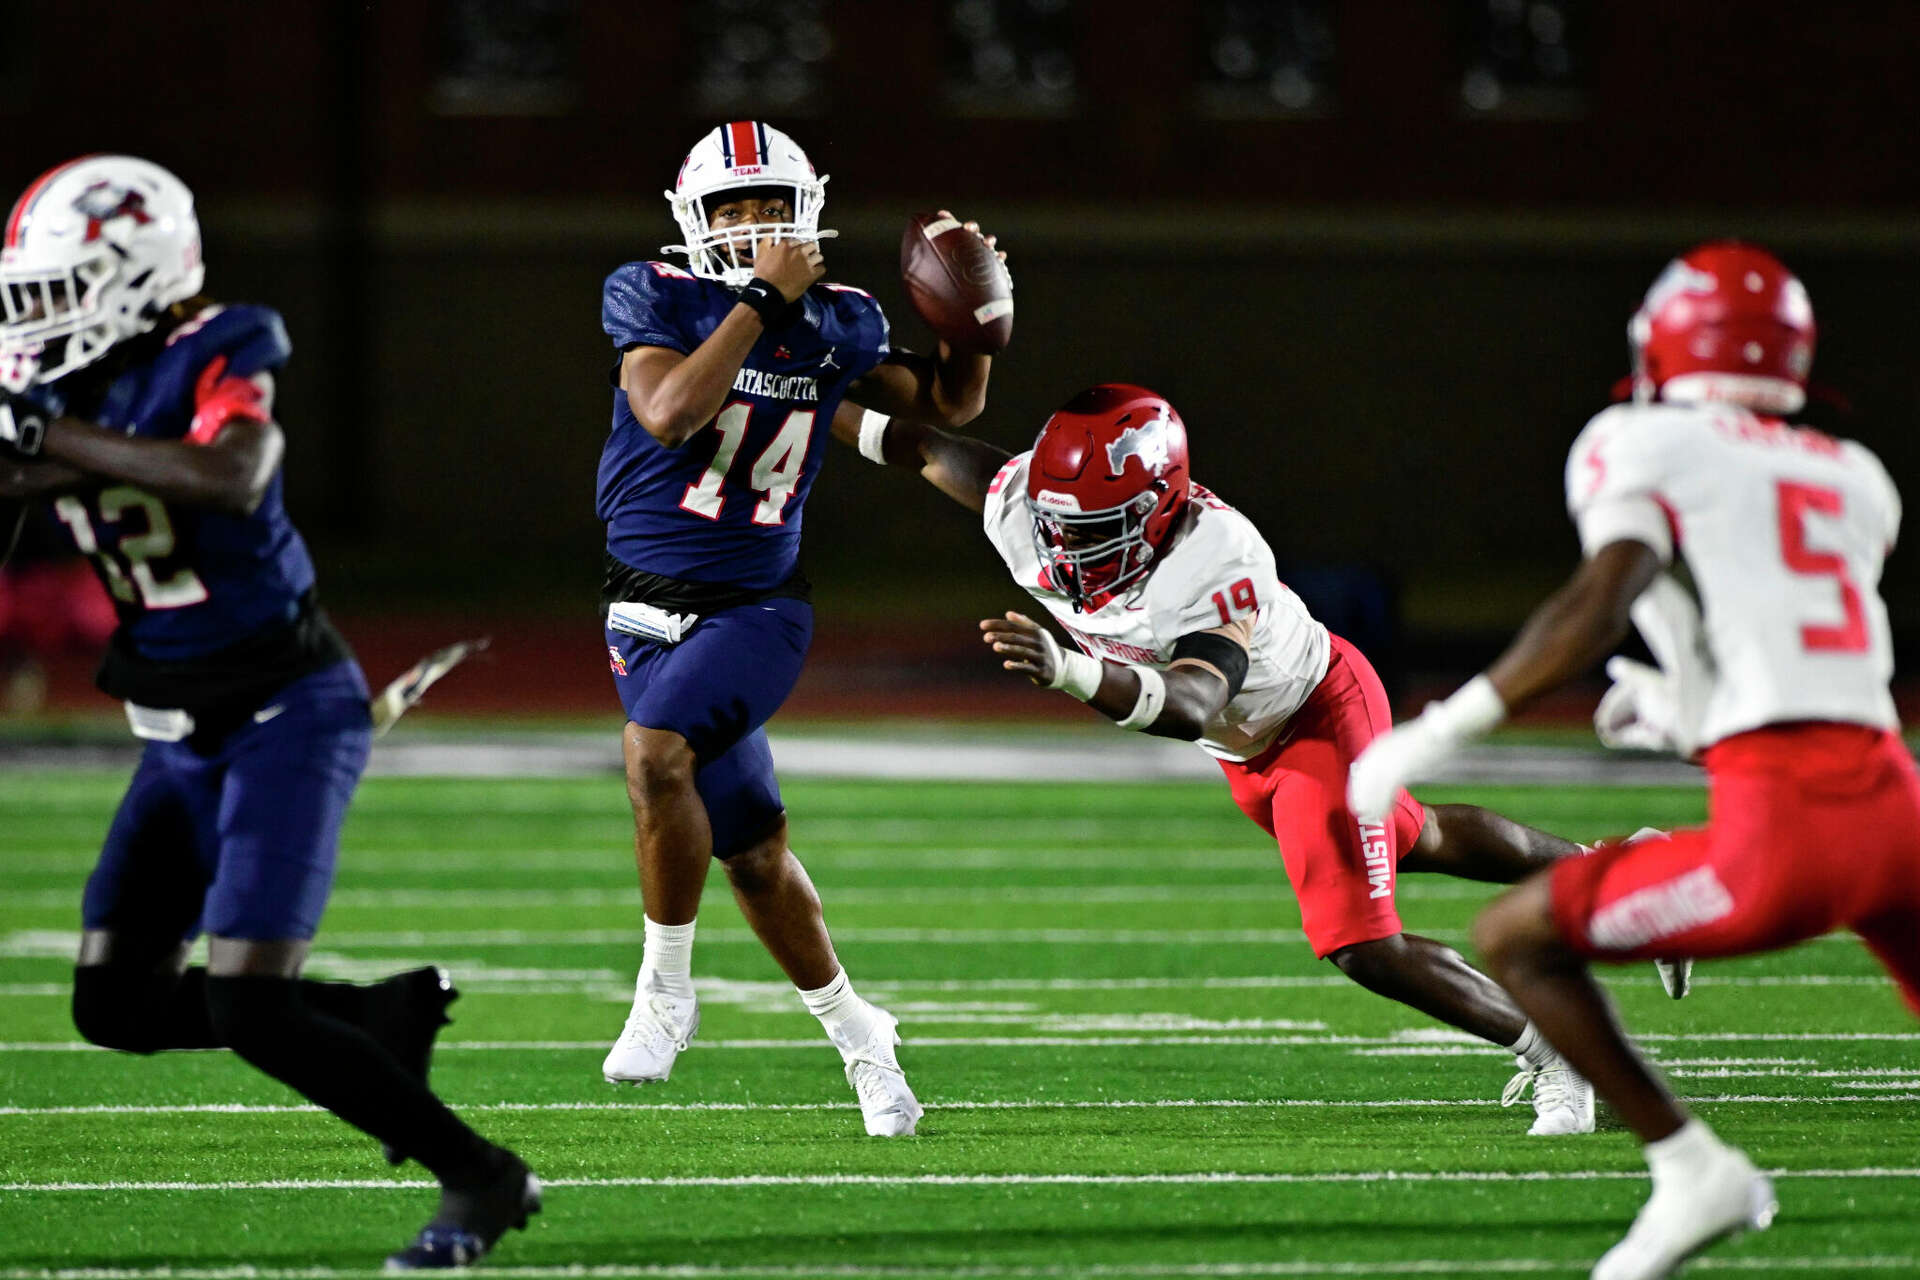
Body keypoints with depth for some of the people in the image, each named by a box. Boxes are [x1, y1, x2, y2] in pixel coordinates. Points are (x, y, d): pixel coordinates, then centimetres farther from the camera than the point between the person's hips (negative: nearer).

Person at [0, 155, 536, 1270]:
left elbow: (229, 478, -40)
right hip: (182, 736, 9)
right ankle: (389, 1018, 21)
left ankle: (482, 1179, -3)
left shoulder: (212, 363, -19)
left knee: (246, 1011, -17)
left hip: (285, 715, -9)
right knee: (117, 1004, 6)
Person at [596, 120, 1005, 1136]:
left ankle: (665, 989, -12)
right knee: (750, 851, 6)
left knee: (656, 754, -29)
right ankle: (853, 1033, 25)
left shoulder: (836, 324, 1)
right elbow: (670, 414, -25)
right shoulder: (653, 299, -8)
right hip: (649, 607, 1)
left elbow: (948, 405, 14)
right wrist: (761, 299, -25)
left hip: (757, 605, -1)